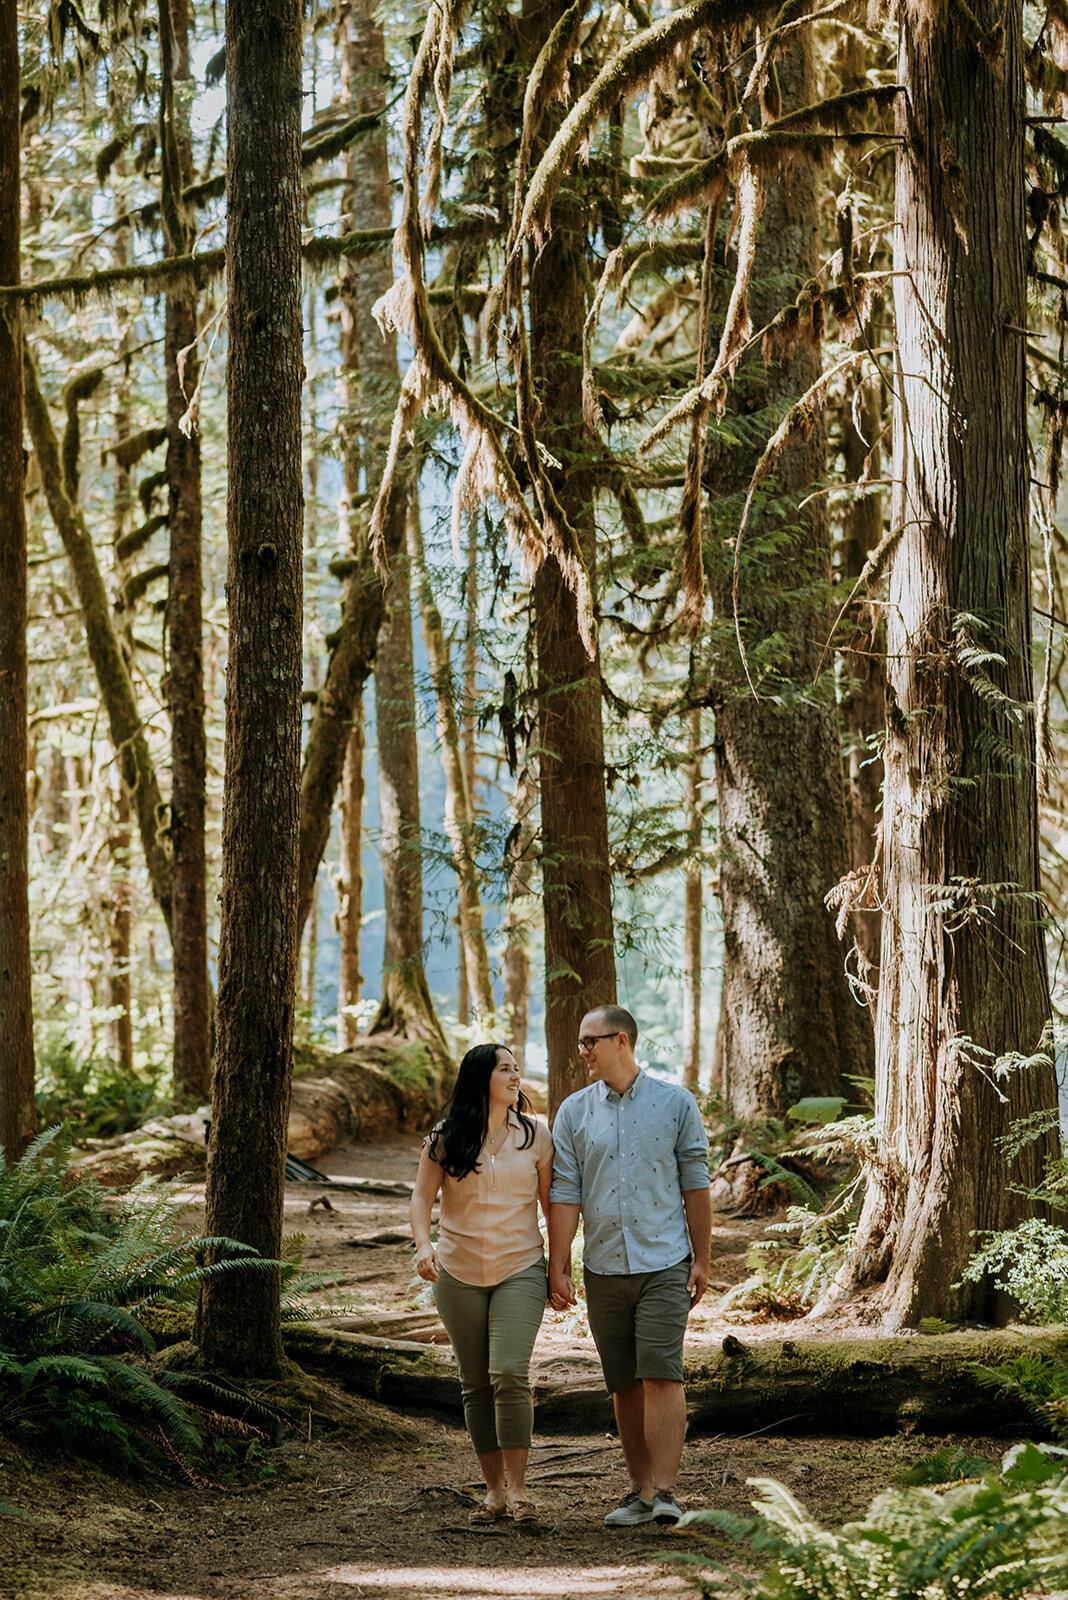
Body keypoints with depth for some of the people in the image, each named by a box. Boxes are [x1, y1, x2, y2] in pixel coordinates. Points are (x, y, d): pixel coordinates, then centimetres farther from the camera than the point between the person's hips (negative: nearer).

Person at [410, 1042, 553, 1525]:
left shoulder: (535, 1133, 3)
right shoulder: (445, 1139, 1)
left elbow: (552, 1201, 9)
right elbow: (422, 1197, 1)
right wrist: (423, 1244, -17)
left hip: (520, 1270, -1)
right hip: (459, 1273, 1)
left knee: (509, 1375, -17)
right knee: (475, 1384, 5)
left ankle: (517, 1488, -11)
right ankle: (494, 1489, 14)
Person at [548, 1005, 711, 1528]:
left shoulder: (675, 1103, 2)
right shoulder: (574, 1111, 7)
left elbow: (696, 1185, 4)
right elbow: (564, 1194, 5)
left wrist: (702, 1260, 2)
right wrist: (557, 1269, 0)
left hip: (663, 1264, -3)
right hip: (603, 1269, 3)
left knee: (662, 1376, -13)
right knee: (624, 1386, 7)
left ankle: (664, 1491, -15)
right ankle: (638, 1490, 15)